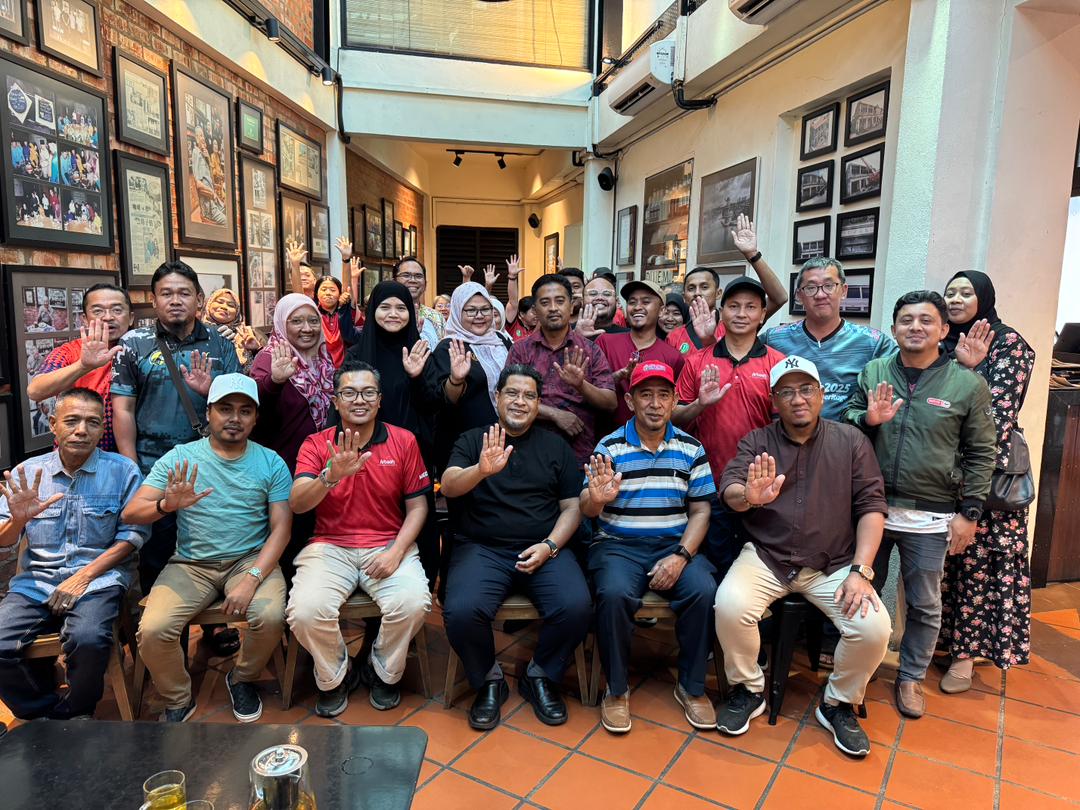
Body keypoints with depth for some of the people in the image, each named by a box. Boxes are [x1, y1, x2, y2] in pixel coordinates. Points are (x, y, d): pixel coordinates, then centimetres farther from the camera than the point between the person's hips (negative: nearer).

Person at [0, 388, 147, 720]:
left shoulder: (122, 471, 1)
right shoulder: (27, 473, 9)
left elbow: (133, 534, -3)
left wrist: (84, 576, -12)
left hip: (99, 577, -3)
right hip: (35, 580, 3)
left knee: (87, 639, -31)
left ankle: (73, 715, 0)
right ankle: (45, 712, 6)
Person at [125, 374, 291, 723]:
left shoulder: (271, 463, 1)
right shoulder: (180, 458, 1)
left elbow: (281, 528, -5)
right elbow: (131, 512, -4)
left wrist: (252, 578, -19)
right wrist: (167, 505, -28)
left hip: (250, 559, -1)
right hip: (191, 563, 1)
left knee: (271, 617, -26)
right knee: (153, 629, -22)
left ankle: (242, 679, 9)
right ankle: (178, 700, 10)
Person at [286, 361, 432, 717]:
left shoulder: (403, 441, 2)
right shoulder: (316, 444, 2)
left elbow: (417, 505, 3)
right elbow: (297, 504, -12)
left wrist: (396, 551, -11)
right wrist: (331, 476, -33)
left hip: (388, 545, 0)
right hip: (330, 546, 0)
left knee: (413, 603, -27)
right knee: (306, 610, -26)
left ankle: (384, 672, 8)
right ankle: (335, 677, 9)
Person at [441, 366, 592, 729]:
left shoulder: (555, 446, 15)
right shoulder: (472, 440, 11)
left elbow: (572, 506, 10)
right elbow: (449, 487, -7)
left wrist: (549, 546, -7)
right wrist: (481, 470, -28)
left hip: (544, 549, 1)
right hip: (482, 549, -1)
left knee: (576, 606, -25)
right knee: (461, 611, -28)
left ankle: (541, 676, 5)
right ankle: (489, 681, 3)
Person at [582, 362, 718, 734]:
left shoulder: (691, 449, 5)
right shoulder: (610, 447, -1)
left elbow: (700, 511, 5)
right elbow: (587, 510, -6)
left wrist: (681, 556, -11)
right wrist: (596, 498, -31)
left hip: (675, 545, 2)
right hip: (618, 544, -2)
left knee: (704, 591, -25)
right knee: (614, 593, -31)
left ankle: (692, 686, 0)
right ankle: (617, 689, -6)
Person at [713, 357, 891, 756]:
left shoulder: (851, 441, 4)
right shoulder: (756, 442, 3)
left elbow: (871, 506, 0)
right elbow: (729, 488, -13)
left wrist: (860, 571, -11)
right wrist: (748, 497, -39)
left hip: (833, 564, 1)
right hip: (766, 557, -1)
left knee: (874, 627, -22)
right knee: (730, 605, -27)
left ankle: (839, 704, 10)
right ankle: (748, 690, 4)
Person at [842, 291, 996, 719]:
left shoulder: (968, 385, -4)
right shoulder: (872, 374, 0)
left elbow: (980, 454, 0)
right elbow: (844, 425, 8)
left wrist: (969, 512, -3)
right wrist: (868, 418, -14)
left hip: (930, 517, -1)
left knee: (924, 605, 13)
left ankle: (911, 677, 33)